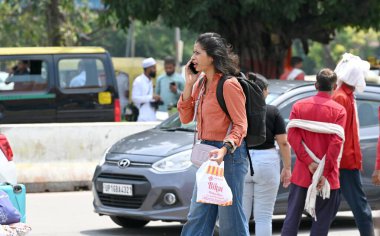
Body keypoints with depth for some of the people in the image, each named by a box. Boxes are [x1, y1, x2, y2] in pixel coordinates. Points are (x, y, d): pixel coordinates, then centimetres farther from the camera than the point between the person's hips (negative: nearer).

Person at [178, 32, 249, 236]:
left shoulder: (228, 85, -14)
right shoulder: (201, 83, 12)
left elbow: (240, 125, -16)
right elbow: (185, 117, 12)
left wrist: (225, 149, -31)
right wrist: (189, 85, 3)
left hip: (229, 154, -9)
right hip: (207, 153, 9)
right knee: (197, 219, 10)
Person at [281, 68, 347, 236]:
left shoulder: (299, 106, 3)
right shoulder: (338, 110, -7)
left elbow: (293, 136, -5)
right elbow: (336, 143, -14)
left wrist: (309, 163, -7)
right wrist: (325, 173, -12)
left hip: (301, 172, 3)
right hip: (327, 176, -3)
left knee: (293, 215, 9)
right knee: (322, 219, 3)